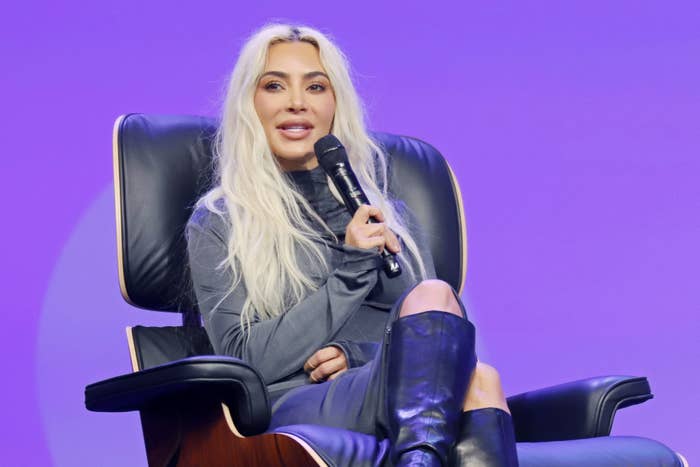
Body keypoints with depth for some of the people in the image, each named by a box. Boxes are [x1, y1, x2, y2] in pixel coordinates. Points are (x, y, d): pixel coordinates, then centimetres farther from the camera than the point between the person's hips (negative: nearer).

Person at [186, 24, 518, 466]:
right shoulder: (217, 225, 12)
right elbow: (242, 360, 1)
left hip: (405, 409, 4)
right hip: (296, 407, -4)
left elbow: (439, 335, 17)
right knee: (434, 296, -32)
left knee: (476, 379, -34)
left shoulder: (389, 213, 24)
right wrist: (349, 274, -8)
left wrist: (357, 354, -4)